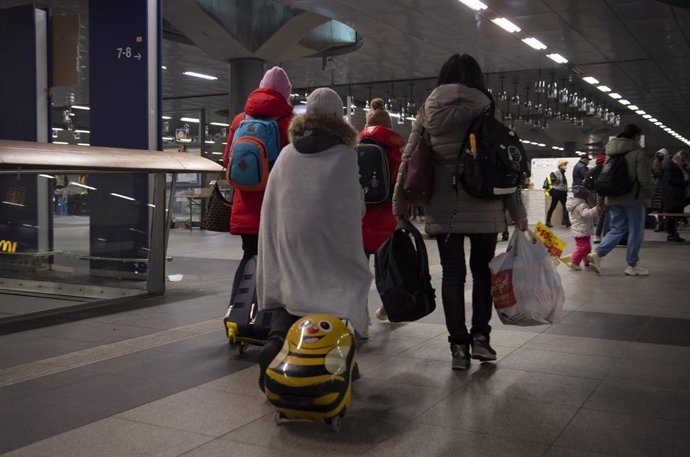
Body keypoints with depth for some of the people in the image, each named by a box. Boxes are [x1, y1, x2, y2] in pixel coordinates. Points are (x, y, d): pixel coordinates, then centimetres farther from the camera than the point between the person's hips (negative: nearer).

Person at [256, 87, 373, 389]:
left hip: (287, 240, 3)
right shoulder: (345, 154, 1)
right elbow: (356, 206, 5)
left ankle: (277, 338, -16)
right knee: (339, 293, 4)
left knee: (287, 291, 10)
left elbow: (271, 203, 14)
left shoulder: (286, 153, 11)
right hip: (329, 242, -3)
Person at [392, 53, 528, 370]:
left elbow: (409, 159, 3)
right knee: (482, 270, 14)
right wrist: (517, 211, 2)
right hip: (482, 205, -1)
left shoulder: (427, 111, 6)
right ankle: (480, 337, 10)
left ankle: (458, 345, 7)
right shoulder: (485, 110, 0)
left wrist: (400, 206, 8)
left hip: (442, 207, 2)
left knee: (453, 273, 8)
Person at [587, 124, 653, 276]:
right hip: (634, 199, -6)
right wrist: (648, 195, 3)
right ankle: (632, 266, 12)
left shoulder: (610, 153, 10)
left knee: (616, 229, 13)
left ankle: (597, 253, -7)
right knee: (635, 232, 6)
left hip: (613, 199, 6)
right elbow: (644, 179, -14)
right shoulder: (638, 153, -11)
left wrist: (601, 200, 21)